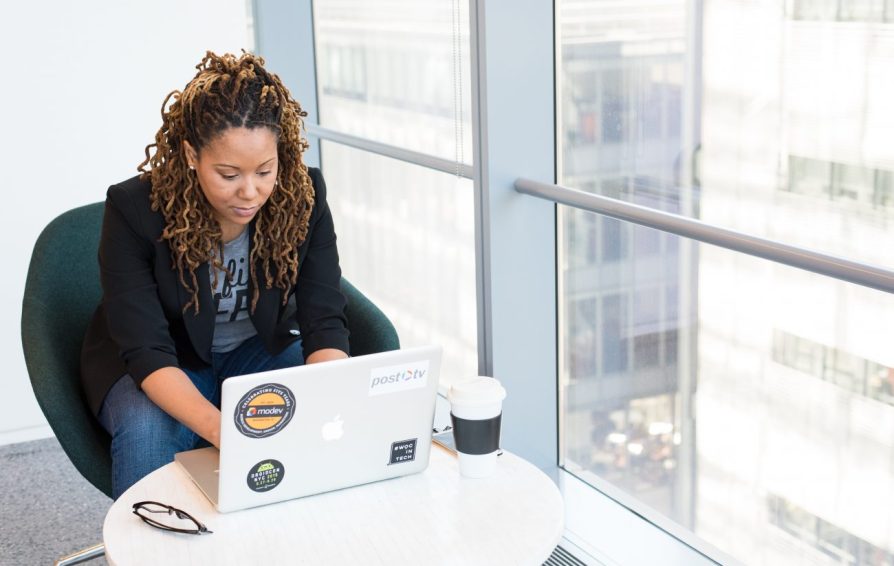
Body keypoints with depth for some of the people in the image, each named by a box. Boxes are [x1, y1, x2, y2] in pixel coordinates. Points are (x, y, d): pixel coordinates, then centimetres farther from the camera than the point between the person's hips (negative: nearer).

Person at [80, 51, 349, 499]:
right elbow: (147, 350, -30)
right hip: (156, 369, -2)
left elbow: (324, 322, -20)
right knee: (147, 430, -35)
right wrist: (222, 430, -48)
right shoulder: (134, 209, -26)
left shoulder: (304, 195, -19)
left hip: (258, 349, 3)